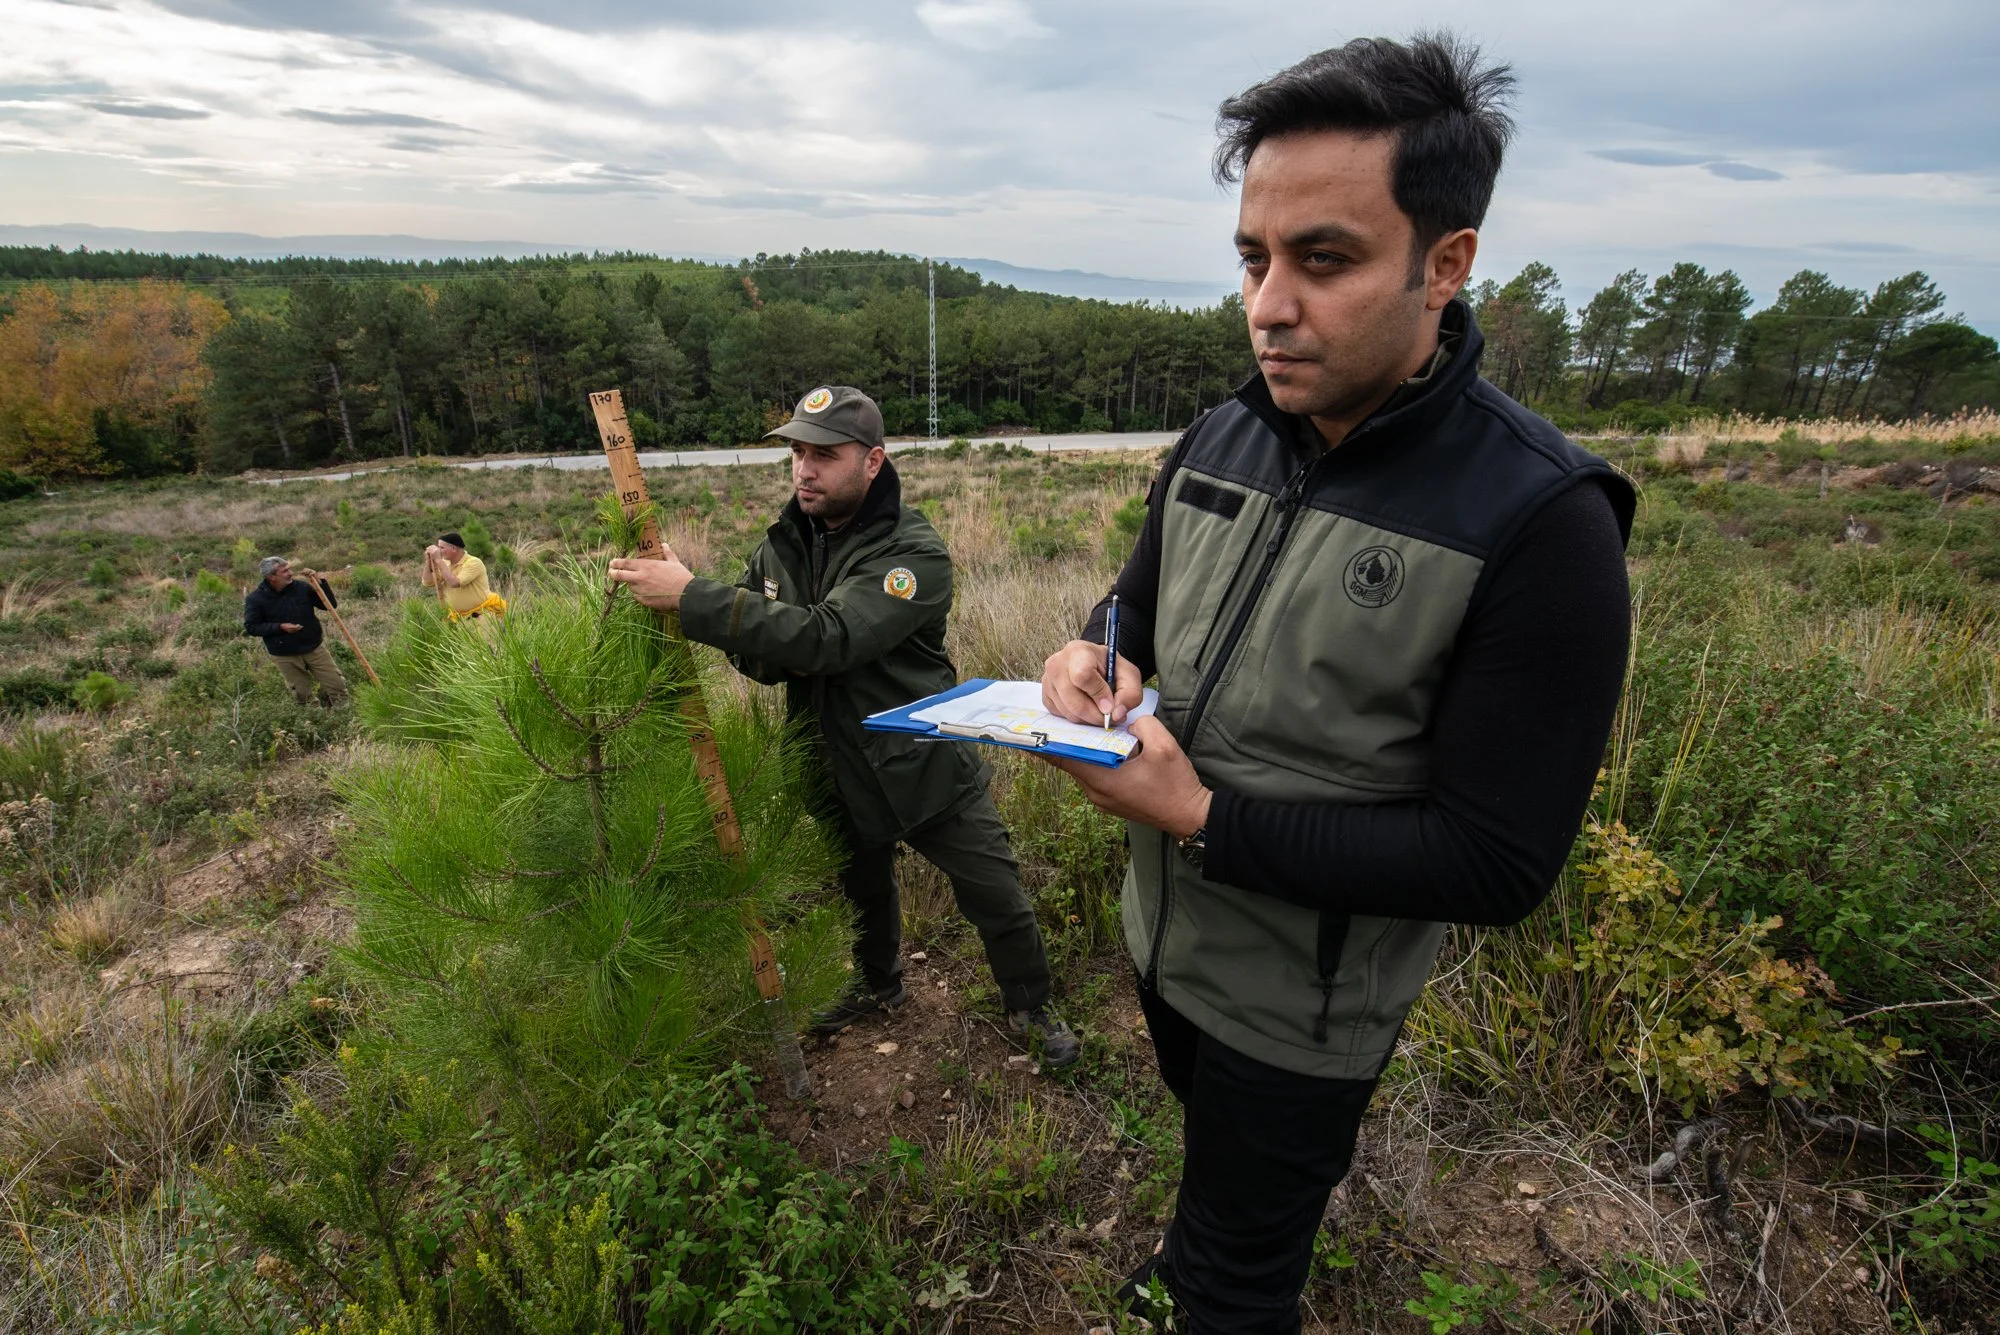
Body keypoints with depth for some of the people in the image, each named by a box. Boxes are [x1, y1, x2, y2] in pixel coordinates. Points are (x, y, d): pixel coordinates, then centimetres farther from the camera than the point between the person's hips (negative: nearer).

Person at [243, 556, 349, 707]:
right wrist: (279, 627, -20)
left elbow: (331, 605, -3)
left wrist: (320, 584, -18)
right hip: (285, 655, -2)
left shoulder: (301, 586, -7)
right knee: (301, 695, 9)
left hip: (314, 648, 2)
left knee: (336, 684, 3)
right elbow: (251, 627, -7)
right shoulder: (255, 599, -12)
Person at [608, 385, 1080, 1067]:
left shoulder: (915, 552, -23)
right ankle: (880, 984, 54)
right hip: (840, 770, 6)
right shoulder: (784, 543, -2)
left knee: (997, 900, 6)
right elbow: (767, 657, 0)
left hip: (927, 766, -5)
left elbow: (827, 637, -37)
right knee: (865, 889, 27)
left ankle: (1030, 1007, 33)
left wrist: (692, 597, -39)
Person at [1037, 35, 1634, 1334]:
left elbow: (1497, 866, -24)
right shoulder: (1219, 441, -7)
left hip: (1298, 1007, -6)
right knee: (1213, 1146, 35)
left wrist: (1206, 822, -28)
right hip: (1164, 934, 6)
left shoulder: (1540, 521, -26)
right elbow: (1139, 606, 9)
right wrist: (1095, 657, -15)